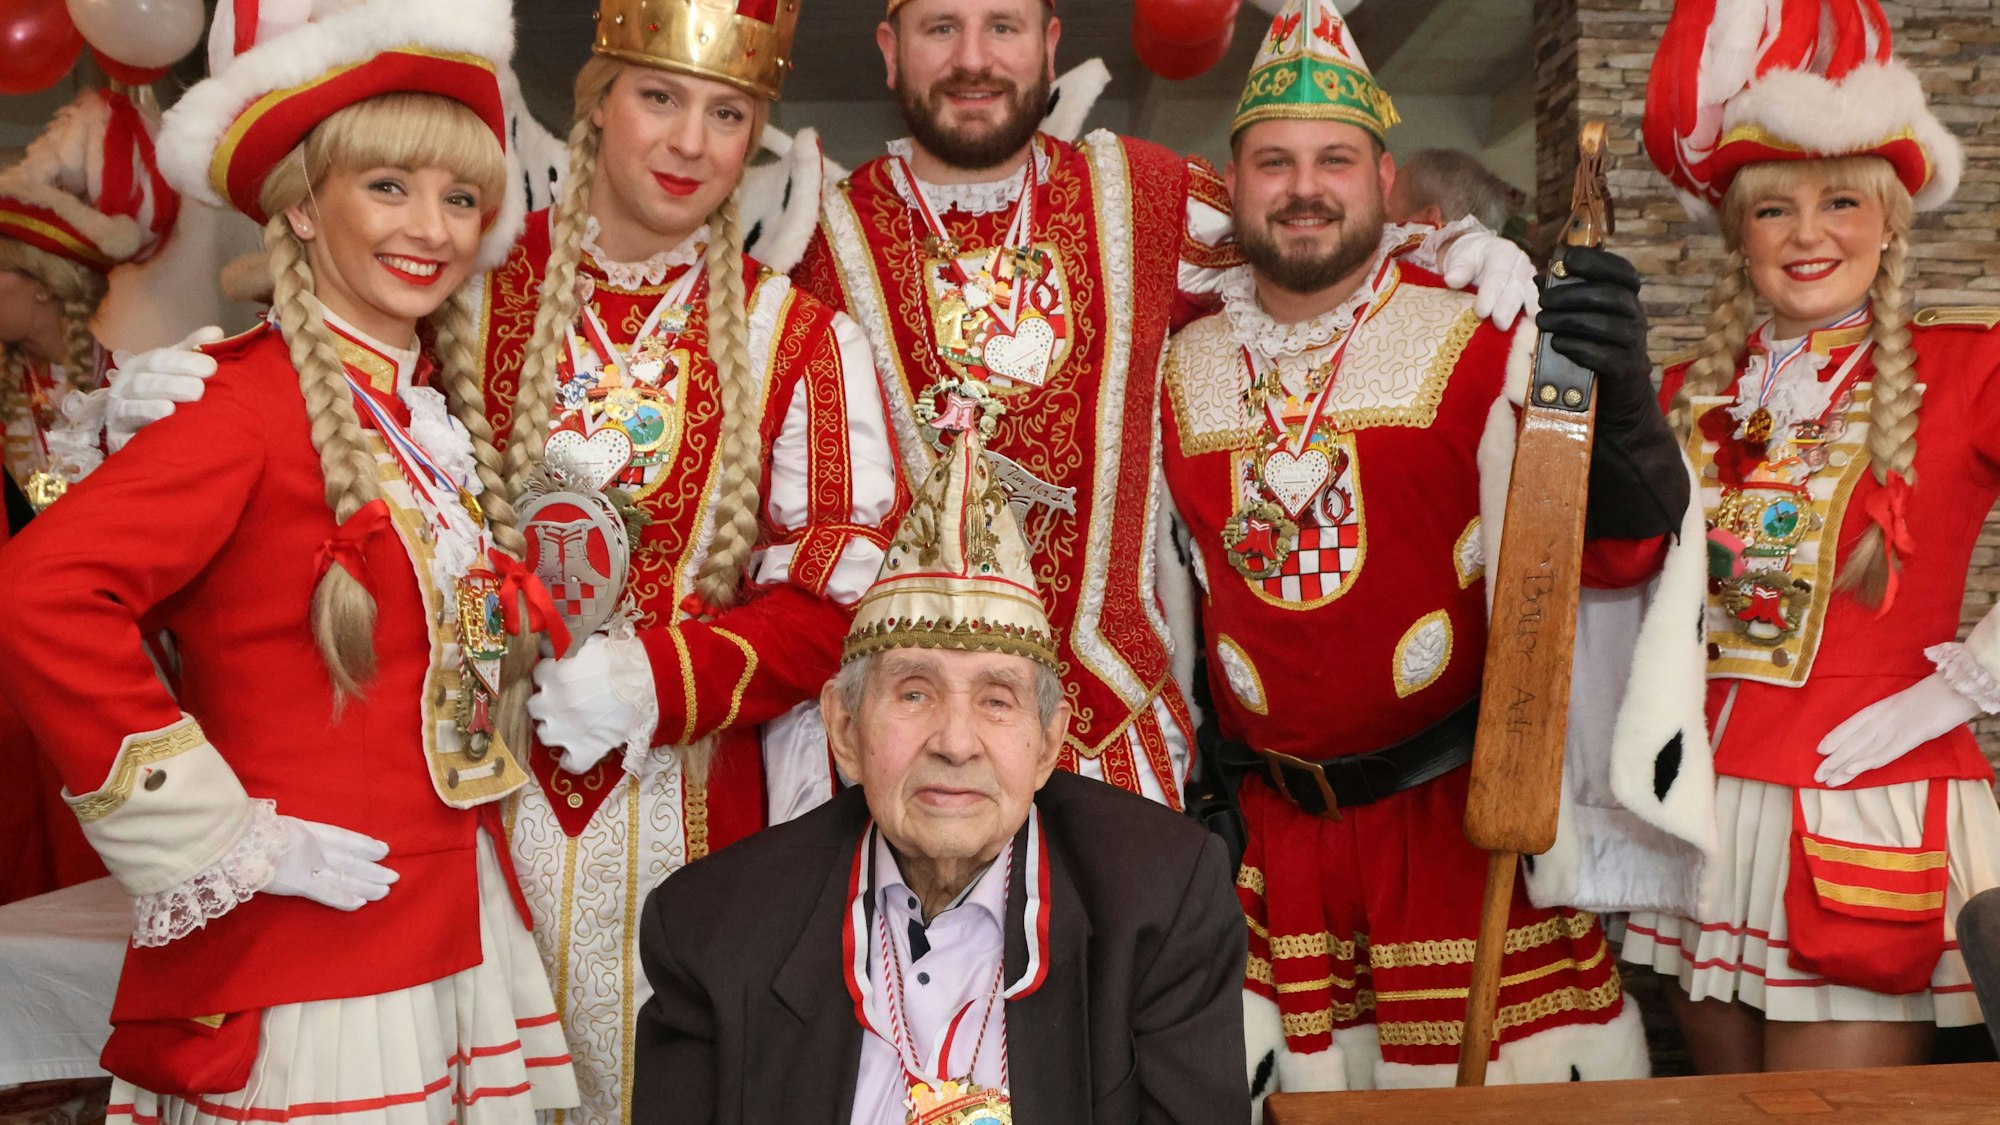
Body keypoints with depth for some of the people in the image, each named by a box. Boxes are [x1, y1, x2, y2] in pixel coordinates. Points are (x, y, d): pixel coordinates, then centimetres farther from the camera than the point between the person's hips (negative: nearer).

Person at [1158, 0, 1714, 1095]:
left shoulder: (1480, 341, -7)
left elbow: (1608, 552, -15)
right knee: (1240, 1081, 12)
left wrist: (1615, 402, -34)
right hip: (1265, 829, 4)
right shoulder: (1182, 370, 5)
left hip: (1456, 815, -3)